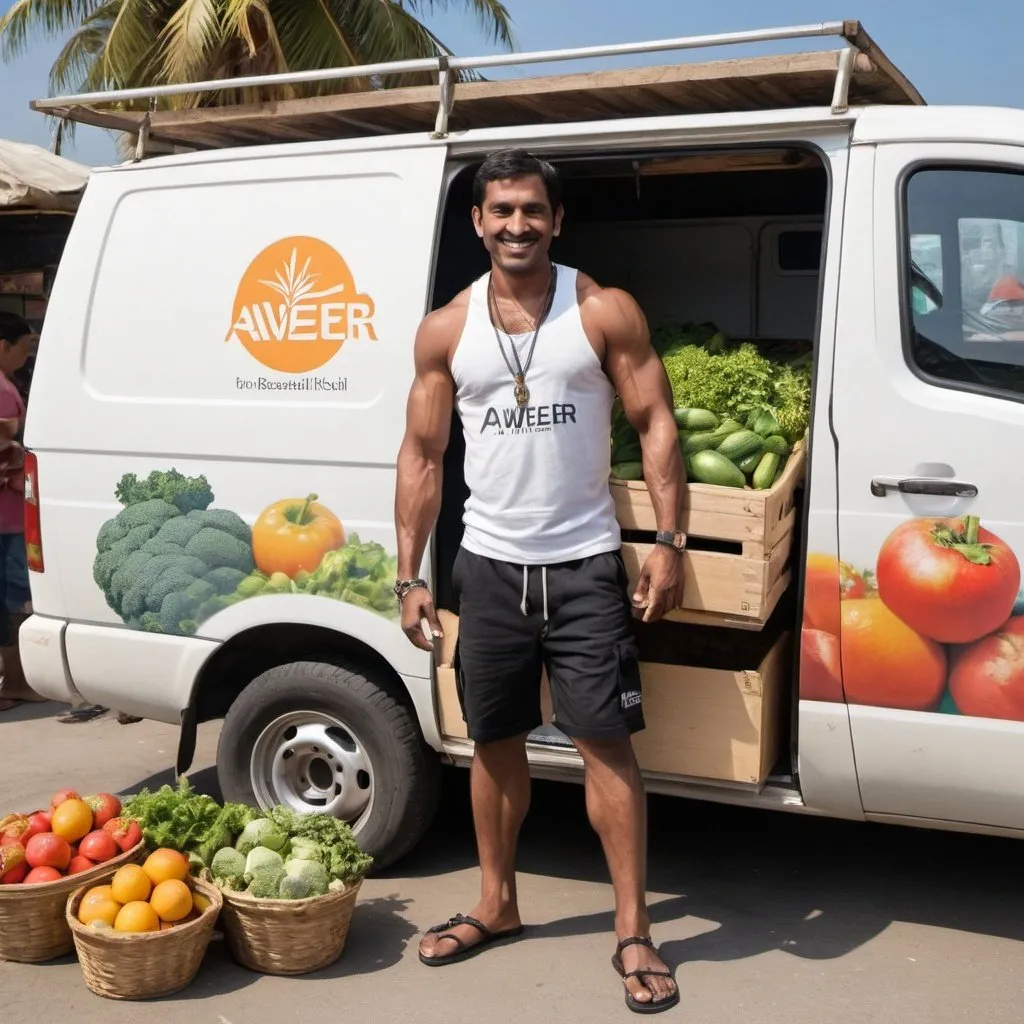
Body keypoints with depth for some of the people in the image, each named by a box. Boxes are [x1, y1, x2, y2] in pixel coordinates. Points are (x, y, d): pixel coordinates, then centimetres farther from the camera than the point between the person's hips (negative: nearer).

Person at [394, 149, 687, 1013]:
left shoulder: (605, 313, -3)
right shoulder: (446, 330, 3)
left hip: (585, 566, -2)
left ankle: (634, 932, 10)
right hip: (489, 567, 3)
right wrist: (409, 576, 2)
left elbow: (656, 427, -3)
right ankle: (497, 906, 31)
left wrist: (669, 543, -12)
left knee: (607, 744, -2)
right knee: (495, 743, 13)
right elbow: (422, 457, 6)